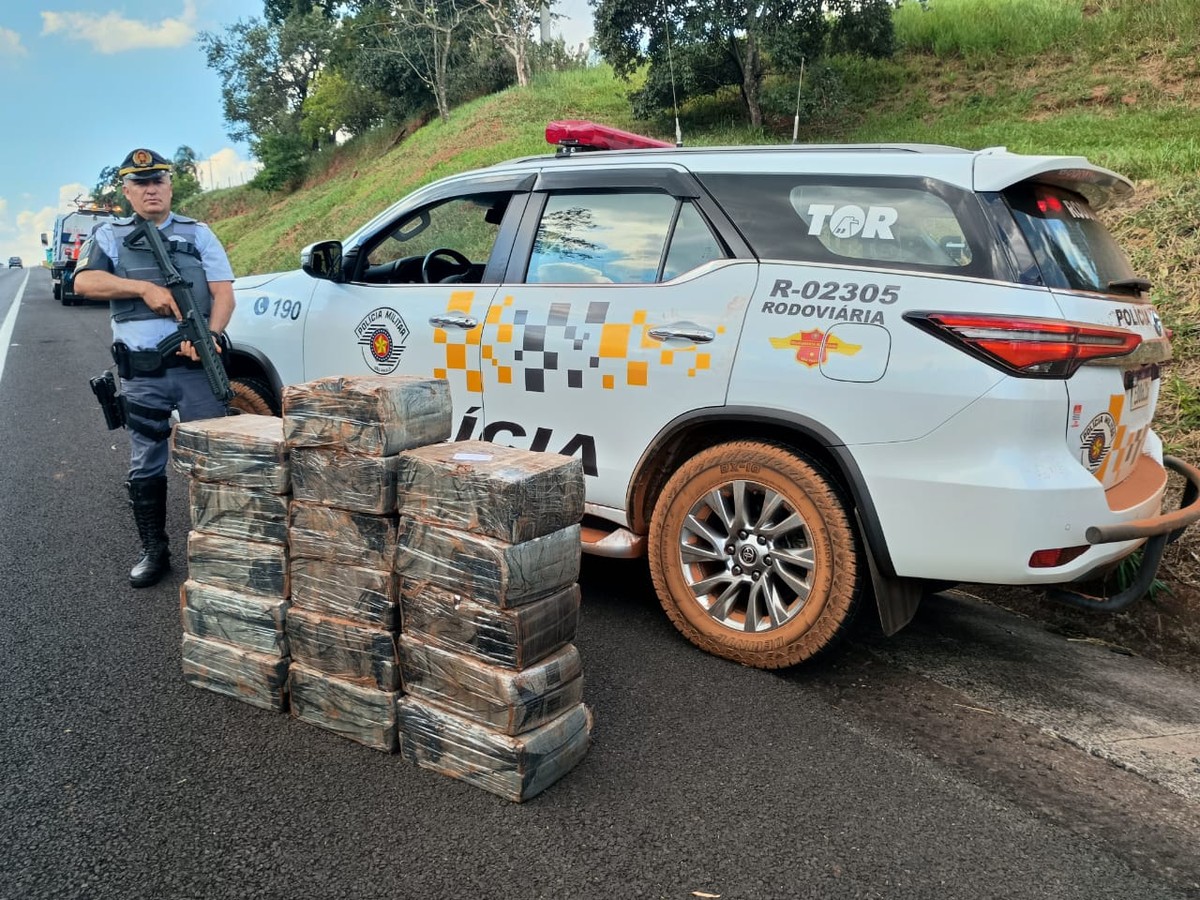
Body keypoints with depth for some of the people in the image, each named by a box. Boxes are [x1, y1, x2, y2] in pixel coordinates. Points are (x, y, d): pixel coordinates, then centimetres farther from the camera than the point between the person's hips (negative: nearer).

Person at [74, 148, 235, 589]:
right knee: (146, 468, 9)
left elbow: (223, 292, 2)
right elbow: (84, 282, -5)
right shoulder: (110, 235, 12)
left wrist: (210, 334, -16)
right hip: (140, 374, 1)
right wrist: (145, 288, -17)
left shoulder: (198, 233, 11)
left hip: (197, 366, -1)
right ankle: (154, 552, 21)